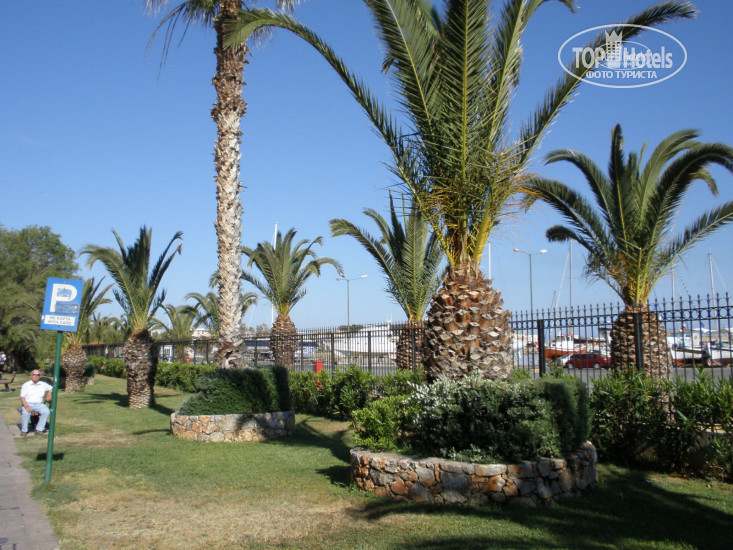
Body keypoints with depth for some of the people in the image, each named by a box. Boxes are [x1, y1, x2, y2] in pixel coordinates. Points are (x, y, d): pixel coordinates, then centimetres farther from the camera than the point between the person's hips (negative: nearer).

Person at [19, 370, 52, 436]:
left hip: (39, 404, 2)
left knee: (46, 411, -29)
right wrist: (26, 406, -19)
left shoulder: (43, 385, 15)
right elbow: (22, 397, -2)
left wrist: (49, 395, 8)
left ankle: (39, 429, -22)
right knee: (25, 412, -35)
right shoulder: (25, 385, 8)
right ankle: (24, 430, -15)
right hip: (28, 404, -2)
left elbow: (51, 388, 29)